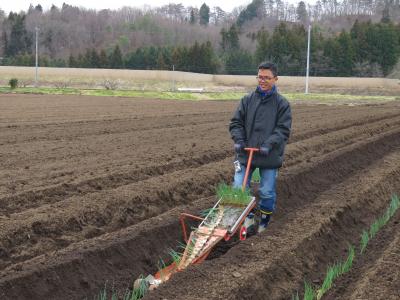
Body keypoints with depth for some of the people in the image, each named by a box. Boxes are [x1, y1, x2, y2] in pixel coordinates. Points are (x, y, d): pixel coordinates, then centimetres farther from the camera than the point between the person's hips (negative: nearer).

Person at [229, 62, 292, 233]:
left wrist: (269, 144, -20)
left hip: (270, 156, -2)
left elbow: (283, 129, -8)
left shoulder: (282, 103, -4)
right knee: (239, 188, 2)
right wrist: (238, 139, -12)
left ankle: (264, 221, 26)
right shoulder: (247, 100, 3)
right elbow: (236, 123, 5)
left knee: (267, 192, 6)